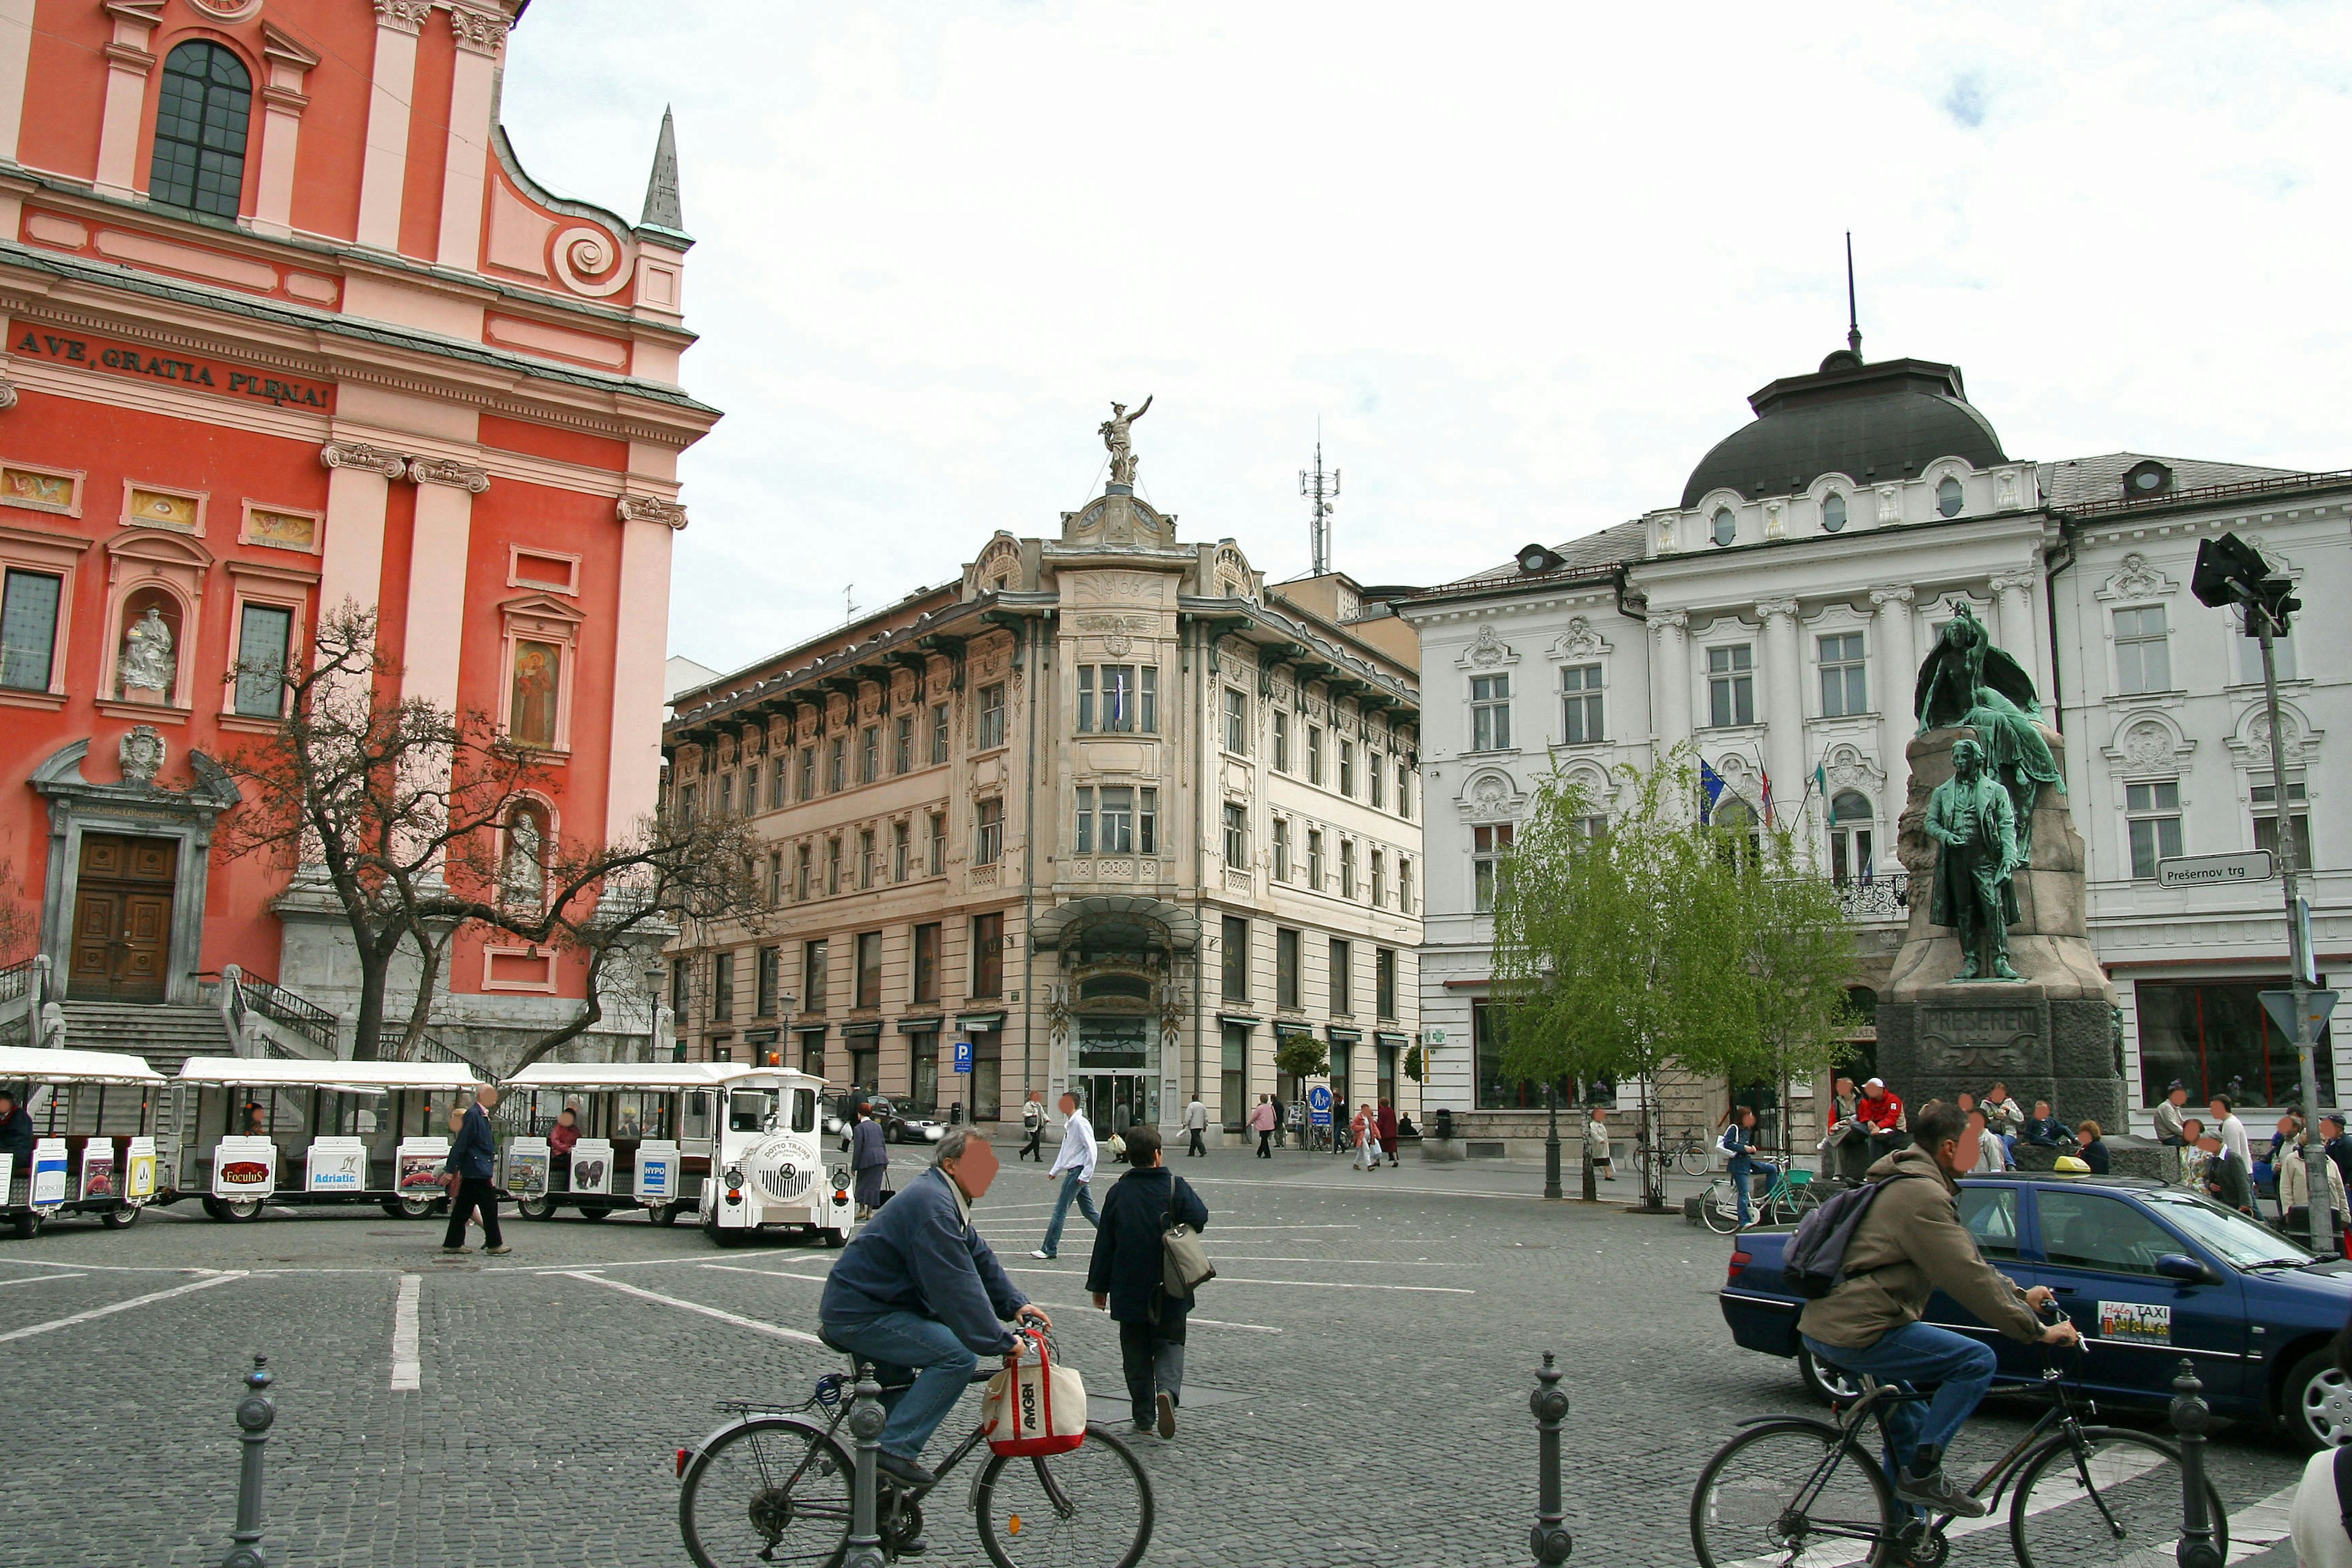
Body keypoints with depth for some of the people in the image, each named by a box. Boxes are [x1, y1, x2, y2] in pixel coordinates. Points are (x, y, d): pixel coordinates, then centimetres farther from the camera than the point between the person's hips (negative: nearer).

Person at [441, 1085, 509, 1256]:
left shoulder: (483, 1115, 15)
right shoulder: (472, 1114, -14)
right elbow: (461, 1143, -17)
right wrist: (451, 1169, -18)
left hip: (472, 1171, 10)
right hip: (477, 1170, -10)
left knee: (464, 1206, 11)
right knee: (489, 1205, -4)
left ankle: (453, 1243, 15)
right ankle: (494, 1244, 2)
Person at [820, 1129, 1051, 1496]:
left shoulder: (944, 1200, 14)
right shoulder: (933, 1206, -21)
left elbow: (979, 1258, 17)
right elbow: (956, 1286, -26)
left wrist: (1015, 1304, 6)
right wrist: (1001, 1342, -24)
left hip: (854, 1308, 11)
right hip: (860, 1317, -11)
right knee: (958, 1356, -19)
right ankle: (896, 1450, -15)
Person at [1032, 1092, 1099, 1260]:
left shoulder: (1080, 1123, -15)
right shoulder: (1068, 1124, 15)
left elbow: (1091, 1149, -19)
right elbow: (1065, 1150, 24)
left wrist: (1085, 1175, -19)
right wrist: (1054, 1171, 19)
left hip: (1078, 1172, -10)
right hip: (1072, 1172, 10)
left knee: (1060, 1210, -5)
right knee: (1088, 1211, 12)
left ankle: (1050, 1249, 1)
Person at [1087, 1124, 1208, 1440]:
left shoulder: (1119, 1191, -2)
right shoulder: (1175, 1186, -7)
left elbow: (1104, 1243, 1)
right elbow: (1199, 1218, -15)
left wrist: (1099, 1286, 8)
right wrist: (1176, 1228, 7)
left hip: (1129, 1291, 1)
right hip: (1170, 1292, -1)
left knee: (1136, 1353, 11)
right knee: (1169, 1344, 9)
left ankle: (1144, 1417, 12)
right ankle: (1167, 1390, -19)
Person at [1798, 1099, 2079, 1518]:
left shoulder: (1901, 1182, 19)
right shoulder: (1923, 1195, -15)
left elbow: (1967, 1258, 27)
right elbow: (1968, 1278, -19)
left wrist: (2020, 1295, 26)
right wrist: (2038, 1330, -14)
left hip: (1824, 1325, 11)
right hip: (1858, 1332, -11)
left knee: (1911, 1423, 24)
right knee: (1977, 1360, -12)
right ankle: (1922, 1475, -8)